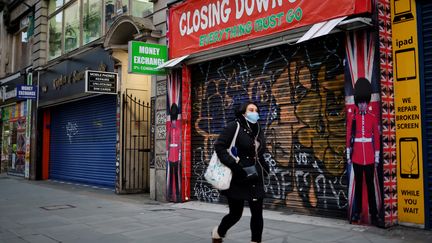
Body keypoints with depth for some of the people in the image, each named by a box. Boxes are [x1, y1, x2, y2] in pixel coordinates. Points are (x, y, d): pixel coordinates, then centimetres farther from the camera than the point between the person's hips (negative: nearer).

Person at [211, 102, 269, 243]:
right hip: (238, 179, -5)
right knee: (235, 213, 6)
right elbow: (219, 146, -16)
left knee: (257, 213, 2)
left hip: (256, 179, 6)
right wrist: (233, 165, -24)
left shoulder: (258, 131, 11)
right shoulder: (234, 126, -9)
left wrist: (264, 167, 10)